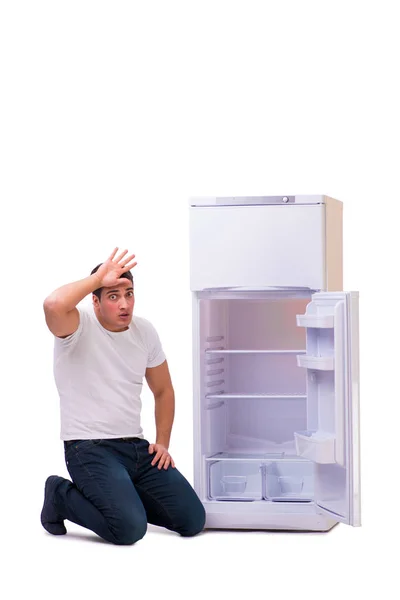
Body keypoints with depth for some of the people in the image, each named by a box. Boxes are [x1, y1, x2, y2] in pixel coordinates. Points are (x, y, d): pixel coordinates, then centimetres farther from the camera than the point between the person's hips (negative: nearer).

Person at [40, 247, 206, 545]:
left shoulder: (145, 330, 6)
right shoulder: (79, 326, -13)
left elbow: (163, 390, 18)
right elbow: (54, 306, -39)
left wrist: (162, 442, 8)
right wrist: (98, 278, -25)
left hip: (137, 447, 6)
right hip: (90, 449, -6)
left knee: (193, 520, -3)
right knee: (130, 528, -25)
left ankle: (122, 495, 21)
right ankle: (61, 495, 4)